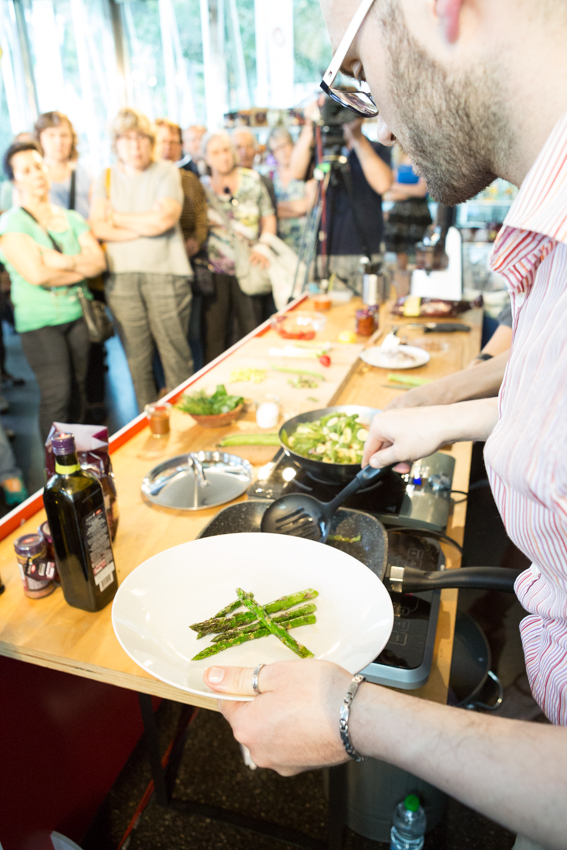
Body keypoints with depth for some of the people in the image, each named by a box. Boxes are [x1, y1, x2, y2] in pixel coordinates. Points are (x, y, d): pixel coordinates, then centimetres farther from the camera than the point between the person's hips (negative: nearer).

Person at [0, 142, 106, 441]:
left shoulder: (71, 219, 11)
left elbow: (99, 261, -1)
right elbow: (36, 274, -17)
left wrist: (61, 262, -15)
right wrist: (80, 268, -6)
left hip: (77, 314, 5)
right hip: (39, 321, -5)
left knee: (77, 390, 9)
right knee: (56, 395, -9)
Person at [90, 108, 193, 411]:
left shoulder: (166, 172, 6)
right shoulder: (106, 178, 13)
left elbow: (166, 218, -10)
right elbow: (98, 227, 0)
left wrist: (118, 218, 1)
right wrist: (146, 224, -6)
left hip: (165, 273, -2)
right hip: (121, 276, 3)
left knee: (175, 353, -2)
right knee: (136, 358, 5)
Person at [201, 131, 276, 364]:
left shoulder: (252, 180, 8)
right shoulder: (202, 186, 8)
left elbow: (269, 218, 8)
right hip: (215, 270, 0)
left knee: (252, 330, 0)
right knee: (214, 330, 1)